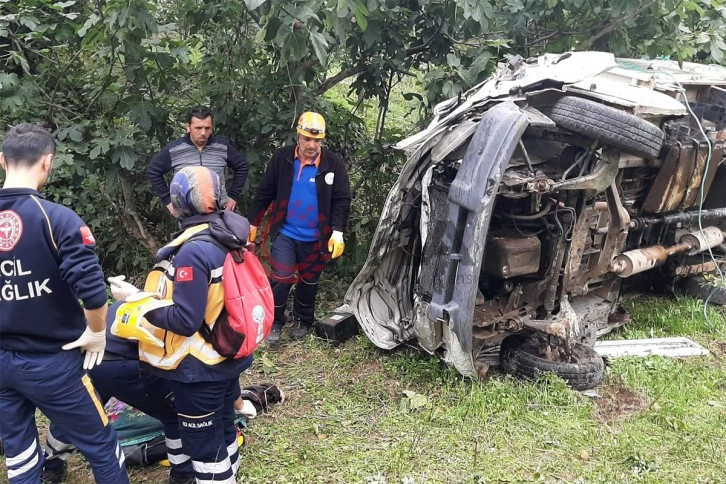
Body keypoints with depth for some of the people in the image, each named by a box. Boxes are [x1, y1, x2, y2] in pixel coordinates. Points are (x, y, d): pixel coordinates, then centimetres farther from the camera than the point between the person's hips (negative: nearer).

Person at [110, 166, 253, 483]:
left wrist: (136, 299, -17)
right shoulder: (227, 236, 0)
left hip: (200, 368, -9)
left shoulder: (194, 250, -26)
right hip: (228, 357, 9)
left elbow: (184, 321, -25)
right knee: (223, 431, 25)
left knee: (203, 444, 8)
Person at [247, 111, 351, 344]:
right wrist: (253, 223, 3)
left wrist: (337, 232, -14)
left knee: (309, 282, 15)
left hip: (316, 238, 1)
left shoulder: (333, 164, -7)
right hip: (285, 234, -1)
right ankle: (275, 323, 16)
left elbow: (341, 200, -5)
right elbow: (264, 193, 1)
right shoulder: (281, 158, -6)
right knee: (280, 280, -5)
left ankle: (303, 321, 36)